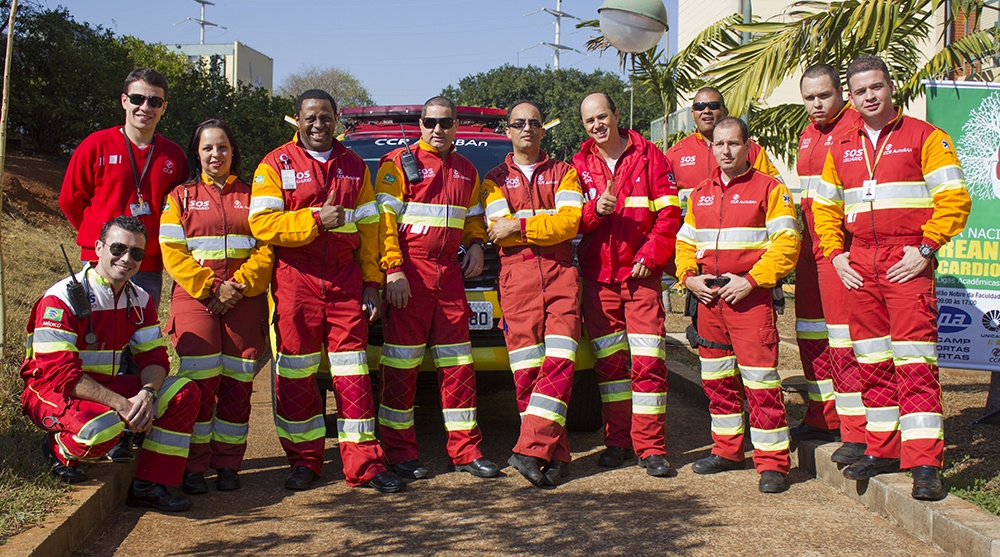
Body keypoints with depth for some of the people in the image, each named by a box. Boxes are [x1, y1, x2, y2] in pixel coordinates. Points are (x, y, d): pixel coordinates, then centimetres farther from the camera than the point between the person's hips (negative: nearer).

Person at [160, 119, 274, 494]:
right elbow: (172, 252, 1)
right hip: (194, 297, -1)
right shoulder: (181, 196, 11)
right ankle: (194, 467, -1)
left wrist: (239, 286, -10)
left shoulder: (250, 195, 14)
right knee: (200, 382, -10)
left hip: (245, 300, 1)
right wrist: (211, 288, -10)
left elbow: (266, 249, 5)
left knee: (237, 385, 1)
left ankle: (227, 464, 10)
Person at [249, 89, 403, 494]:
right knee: (296, 374, 2)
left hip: (345, 278, 2)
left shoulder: (354, 166, 15)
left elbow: (369, 226, 13)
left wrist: (371, 281, 6)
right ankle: (304, 460, 14)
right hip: (294, 278, -2)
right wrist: (316, 219, -16)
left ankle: (363, 463, 3)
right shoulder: (276, 165, 4)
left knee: (352, 371, 0)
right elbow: (261, 223, -6)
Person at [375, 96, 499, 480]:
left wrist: (476, 243, 6)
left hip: (450, 275, 5)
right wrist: (393, 269, -15)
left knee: (458, 362, 5)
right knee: (401, 364, -2)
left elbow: (474, 217, 28)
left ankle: (465, 451, 12)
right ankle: (400, 453, 5)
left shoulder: (466, 171, 18)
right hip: (409, 275, -5)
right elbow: (384, 218, -6)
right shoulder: (399, 163, 1)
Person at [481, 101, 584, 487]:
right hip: (517, 279, 0)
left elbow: (570, 221, -1)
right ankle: (554, 455, 0)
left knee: (558, 362, -14)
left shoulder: (563, 173, 17)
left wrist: (520, 226, -5)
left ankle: (531, 450, -16)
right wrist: (546, 226, -1)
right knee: (527, 370, -6)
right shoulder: (495, 179, 18)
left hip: (560, 274, 0)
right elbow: (499, 231, 2)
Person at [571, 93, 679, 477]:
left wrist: (650, 256, -9)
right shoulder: (579, 164, 10)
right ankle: (618, 441, 17)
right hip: (597, 276, 2)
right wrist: (595, 210, -15)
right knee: (608, 362, 7)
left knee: (648, 362, -6)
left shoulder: (648, 156, 5)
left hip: (641, 273, -2)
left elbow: (669, 212, 1)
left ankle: (650, 447, 0)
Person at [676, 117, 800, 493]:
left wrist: (751, 280, -17)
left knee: (760, 379, -9)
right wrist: (688, 277, 4)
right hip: (708, 296, 6)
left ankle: (772, 462, -2)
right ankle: (727, 450, 27)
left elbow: (786, 243, -9)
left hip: (750, 296, -6)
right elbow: (685, 242, 22)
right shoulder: (701, 194, 17)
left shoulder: (769, 188, -1)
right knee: (716, 378, 13)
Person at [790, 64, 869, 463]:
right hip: (810, 246, 9)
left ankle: (858, 433, -5)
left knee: (844, 339, -10)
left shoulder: (854, 128, -9)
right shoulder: (808, 135, 19)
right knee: (810, 335, 14)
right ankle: (822, 419, 25)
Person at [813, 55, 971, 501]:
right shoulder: (841, 148, 15)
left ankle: (925, 464, -8)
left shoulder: (923, 137, 1)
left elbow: (954, 198, -4)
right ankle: (882, 450, 20)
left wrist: (925, 249, -12)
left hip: (907, 263, -5)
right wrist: (835, 254, 8)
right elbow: (824, 207, 21)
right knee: (871, 361, 9)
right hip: (860, 265, 5)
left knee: (914, 363, -10)